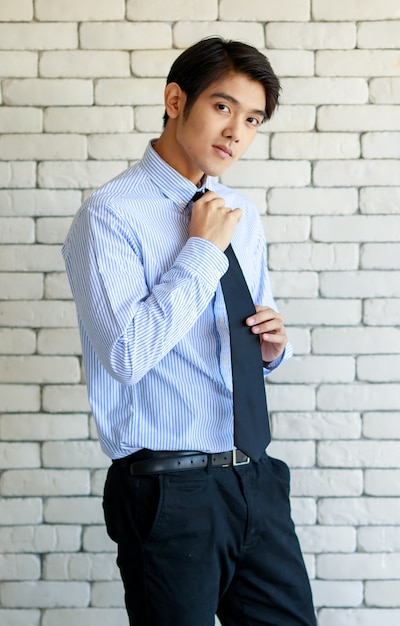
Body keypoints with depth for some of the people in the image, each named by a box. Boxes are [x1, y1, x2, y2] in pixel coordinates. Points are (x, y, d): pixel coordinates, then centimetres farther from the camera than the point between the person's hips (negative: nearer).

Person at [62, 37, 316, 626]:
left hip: (255, 479, 7)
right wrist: (203, 250, -15)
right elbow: (129, 352, -23)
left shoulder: (242, 216, 11)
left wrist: (272, 345, -1)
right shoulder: (111, 213, -11)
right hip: (170, 492, -6)